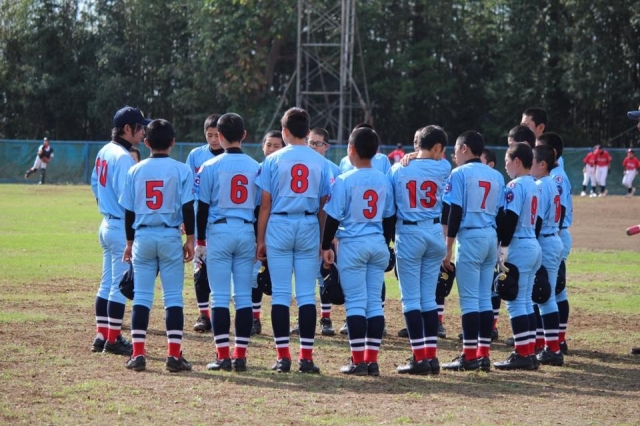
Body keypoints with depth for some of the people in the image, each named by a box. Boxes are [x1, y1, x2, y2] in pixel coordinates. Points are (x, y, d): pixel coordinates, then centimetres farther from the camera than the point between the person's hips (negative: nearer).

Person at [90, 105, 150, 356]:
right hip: (122, 227, -9)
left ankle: (102, 335, 18)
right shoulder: (124, 157, -19)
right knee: (120, 285, -3)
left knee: (107, 283, 14)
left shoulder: (104, 152, 10)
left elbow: (95, 183, 20)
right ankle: (113, 339, 1)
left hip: (107, 224, 9)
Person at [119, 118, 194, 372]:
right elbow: (187, 207, -6)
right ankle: (174, 355, -3)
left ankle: (138, 354, 1)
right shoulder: (181, 170, -3)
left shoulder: (136, 171, 4)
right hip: (170, 237, -2)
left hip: (142, 237, 2)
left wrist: (130, 242, 15)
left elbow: (129, 210, 6)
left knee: (141, 296, 5)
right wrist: (190, 239, 1)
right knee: (173, 297, 1)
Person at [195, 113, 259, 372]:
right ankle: (240, 355, 5)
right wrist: (258, 242, 16)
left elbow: (203, 206, -4)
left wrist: (200, 240, 3)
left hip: (219, 232, -3)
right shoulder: (255, 167, 5)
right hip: (246, 232, 3)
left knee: (220, 296, -1)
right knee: (244, 296, 6)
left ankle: (223, 356, -5)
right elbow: (259, 207, 9)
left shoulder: (211, 167, -5)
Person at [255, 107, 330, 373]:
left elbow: (265, 204, -3)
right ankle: (306, 357, 1)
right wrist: (324, 240, 12)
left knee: (280, 292, 2)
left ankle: (283, 356, -1)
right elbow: (324, 206, 4)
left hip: (279, 226, -1)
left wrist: (260, 240, 4)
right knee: (307, 294, 3)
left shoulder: (273, 160, -2)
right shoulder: (320, 162, 3)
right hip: (309, 227, 1)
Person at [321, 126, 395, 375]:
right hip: (378, 244, 5)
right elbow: (389, 217, 11)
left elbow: (333, 217, -8)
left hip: (352, 244, -5)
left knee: (355, 302, -3)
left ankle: (358, 361, -5)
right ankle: (372, 360, 8)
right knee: (375, 302, 8)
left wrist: (326, 246, 1)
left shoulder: (345, 180, -9)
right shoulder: (384, 181, 5)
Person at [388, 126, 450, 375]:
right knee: (429, 297, 11)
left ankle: (420, 358, -5)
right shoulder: (443, 168, 0)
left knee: (411, 298, 0)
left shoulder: (398, 169, -1)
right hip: (435, 234, 2)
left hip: (408, 234, -2)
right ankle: (432, 356, 9)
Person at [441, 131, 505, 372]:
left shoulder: (460, 174, -5)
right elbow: (501, 214, 11)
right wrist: (497, 246, 17)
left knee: (469, 298, -5)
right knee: (485, 298, 10)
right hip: (491, 237, 6)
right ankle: (484, 355, 10)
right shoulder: (496, 176, 12)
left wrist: (448, 248, -8)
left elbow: (454, 213, -10)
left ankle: (469, 356, -5)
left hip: (469, 237, -6)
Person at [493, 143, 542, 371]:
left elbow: (510, 219, -20)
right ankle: (529, 352, 13)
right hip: (534, 246, 9)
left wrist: (503, 249, -20)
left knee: (515, 301, -6)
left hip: (519, 248, -9)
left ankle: (522, 355, -8)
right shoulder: (534, 186, 15)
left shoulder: (516, 186, -13)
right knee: (526, 301, 13)